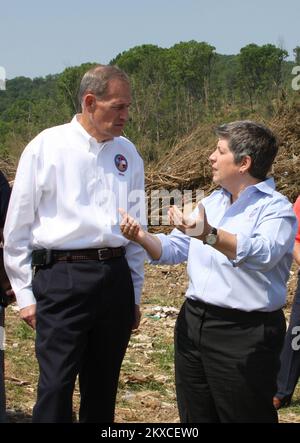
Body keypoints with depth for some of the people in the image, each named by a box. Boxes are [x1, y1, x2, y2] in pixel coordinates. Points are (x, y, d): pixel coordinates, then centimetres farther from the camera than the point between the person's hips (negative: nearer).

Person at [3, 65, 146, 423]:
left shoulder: (127, 152, 9)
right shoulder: (47, 146, -3)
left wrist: (134, 293, 16)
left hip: (116, 276, 4)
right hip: (63, 276, -4)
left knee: (103, 386, 14)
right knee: (56, 386, -3)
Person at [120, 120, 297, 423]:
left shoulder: (276, 208, -10)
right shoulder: (212, 202, 15)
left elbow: (262, 253, -31)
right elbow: (174, 248, 14)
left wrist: (210, 235, -45)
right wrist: (142, 237, -6)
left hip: (244, 334, -7)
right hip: (193, 322, 8)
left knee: (243, 416, 4)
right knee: (194, 417, 17)